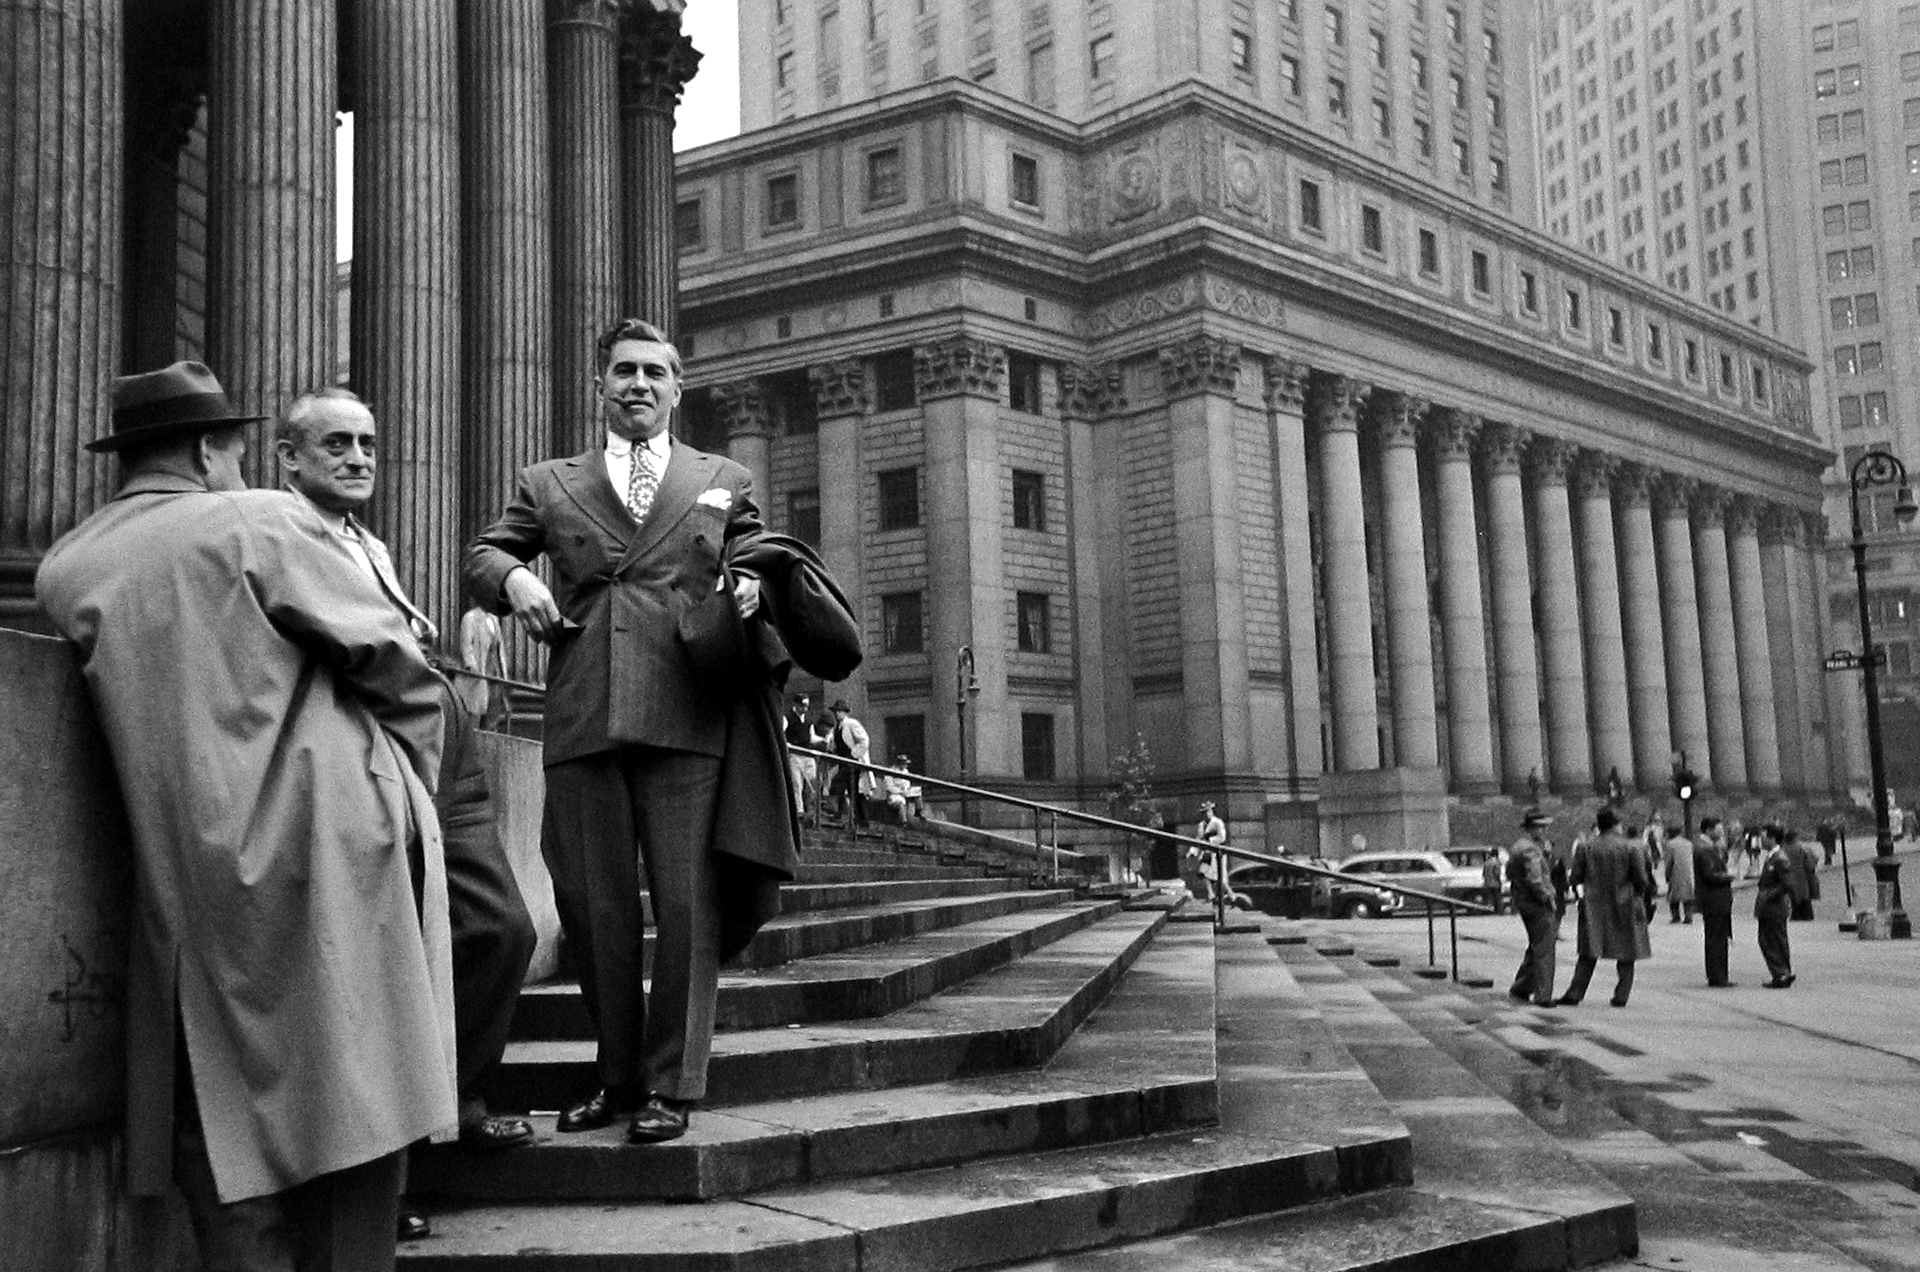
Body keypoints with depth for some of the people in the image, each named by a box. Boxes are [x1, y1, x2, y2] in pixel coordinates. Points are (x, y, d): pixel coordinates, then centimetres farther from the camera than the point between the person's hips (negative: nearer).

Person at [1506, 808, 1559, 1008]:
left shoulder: (1516, 847, 13)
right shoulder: (1530, 850, -19)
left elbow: (1509, 874, 22)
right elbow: (1535, 880, -26)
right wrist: (1548, 898, -15)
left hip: (1522, 902, 10)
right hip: (1538, 905, -10)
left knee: (1535, 947, 20)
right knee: (1543, 950, -5)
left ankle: (1520, 988, 25)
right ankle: (1542, 995, -3)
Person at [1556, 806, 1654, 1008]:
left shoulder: (1585, 848, -1)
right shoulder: (1631, 848, -6)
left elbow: (1575, 879, -1)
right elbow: (1641, 880, -6)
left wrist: (1570, 878, 21)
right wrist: (1638, 894, 14)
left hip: (1593, 907, 2)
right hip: (1624, 907, -2)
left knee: (1588, 954, 7)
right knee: (1626, 955, 10)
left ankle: (1574, 994, 2)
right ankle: (1621, 996, 7)